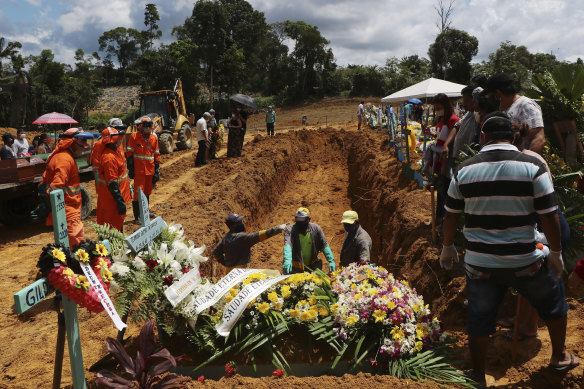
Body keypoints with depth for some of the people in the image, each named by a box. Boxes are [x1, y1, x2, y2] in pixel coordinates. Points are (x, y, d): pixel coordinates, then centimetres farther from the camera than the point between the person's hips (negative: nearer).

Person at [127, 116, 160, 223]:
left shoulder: (154, 138, 7)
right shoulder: (134, 136, -5)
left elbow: (156, 155, 12)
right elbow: (129, 153, -3)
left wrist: (157, 170, 8)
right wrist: (130, 169, -8)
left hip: (150, 170, 5)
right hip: (139, 170, -5)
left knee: (147, 191, 16)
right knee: (138, 192, -6)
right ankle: (137, 216, -1)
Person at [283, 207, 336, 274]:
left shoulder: (316, 229, -6)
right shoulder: (289, 230, -14)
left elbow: (325, 245, -2)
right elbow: (287, 245, -30)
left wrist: (331, 261, -10)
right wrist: (287, 261, -47)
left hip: (312, 266, 2)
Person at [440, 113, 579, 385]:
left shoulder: (464, 170, -3)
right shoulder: (533, 166, -9)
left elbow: (451, 216, 4)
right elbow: (549, 217, -8)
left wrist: (447, 248, 19)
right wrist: (556, 253, 5)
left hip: (480, 264, 1)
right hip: (524, 263, 0)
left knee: (479, 320, 15)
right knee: (553, 301, 26)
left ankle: (478, 377, 27)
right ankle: (560, 357, 44)